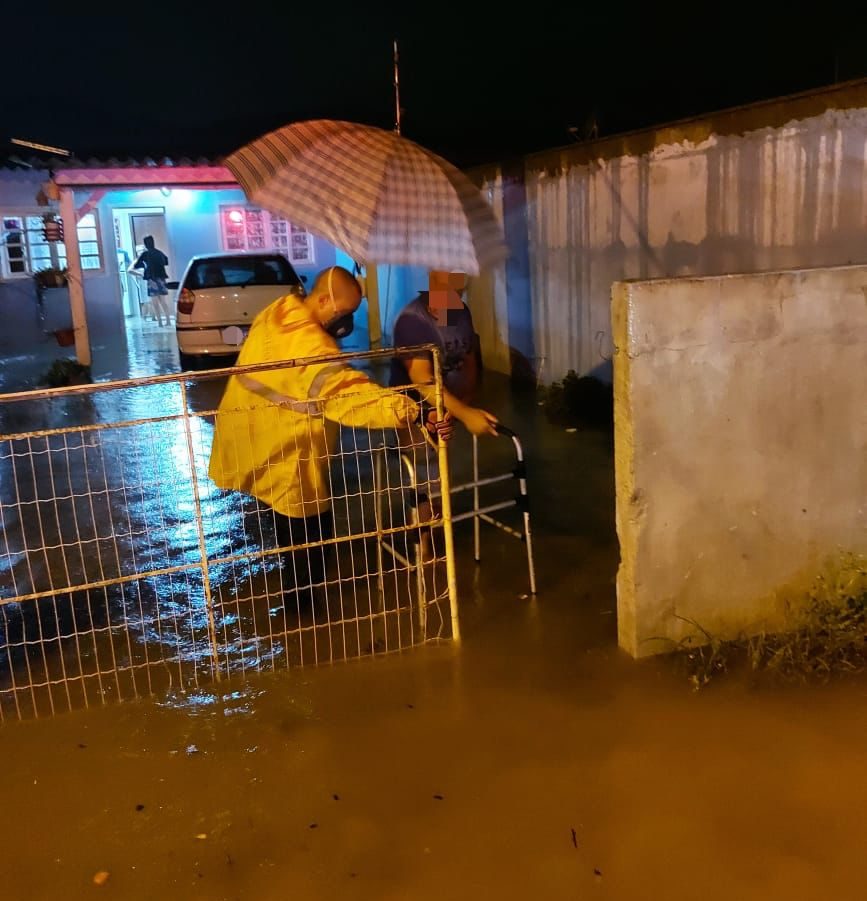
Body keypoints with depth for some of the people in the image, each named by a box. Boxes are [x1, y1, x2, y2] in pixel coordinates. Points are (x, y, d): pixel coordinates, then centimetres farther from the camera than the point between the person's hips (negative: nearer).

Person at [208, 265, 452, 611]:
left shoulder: (276, 314, 0)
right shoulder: (310, 346, -29)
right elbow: (355, 395, -41)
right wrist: (419, 414, -48)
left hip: (247, 440, 10)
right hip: (279, 454, -10)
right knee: (311, 530, 7)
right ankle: (303, 602, 21)